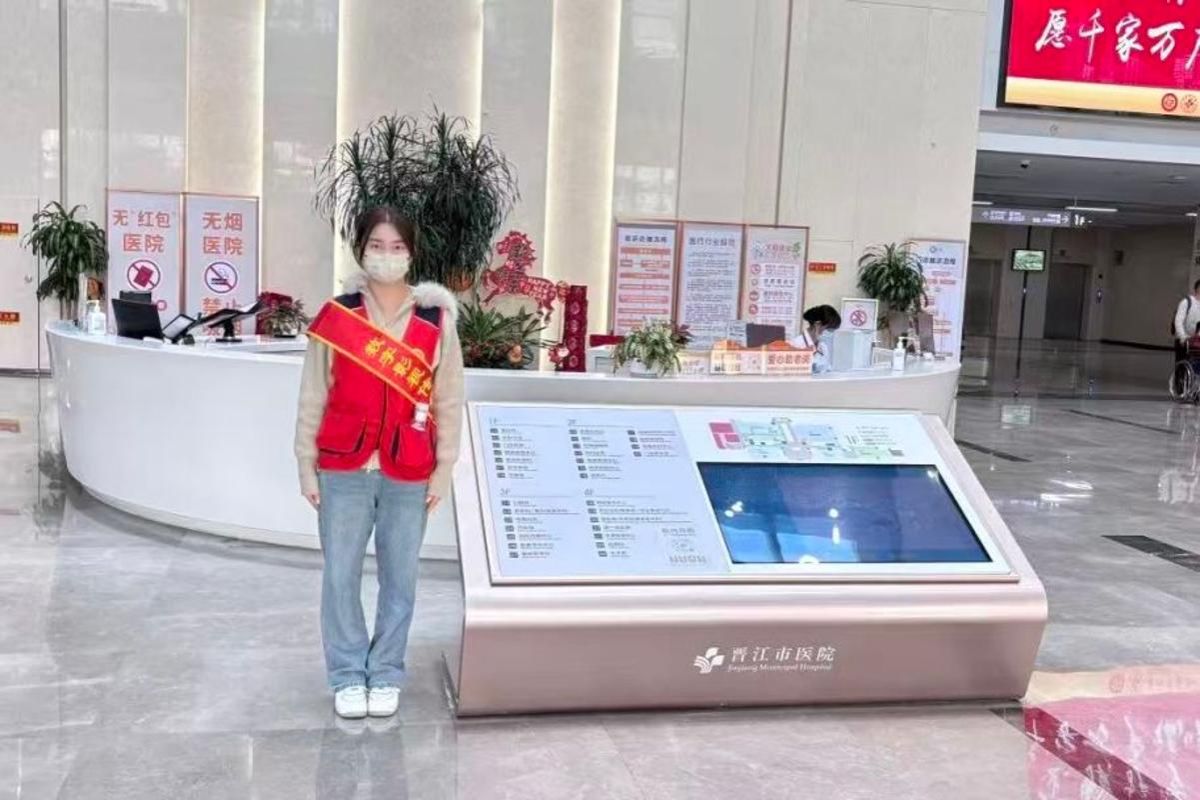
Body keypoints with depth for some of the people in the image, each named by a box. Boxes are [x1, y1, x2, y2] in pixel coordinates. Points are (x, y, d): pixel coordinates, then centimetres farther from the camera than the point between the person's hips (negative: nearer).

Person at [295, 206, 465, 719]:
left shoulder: (436, 321, 0)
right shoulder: (335, 316, 0)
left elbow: (448, 402, 4)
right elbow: (313, 397, 4)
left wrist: (442, 471, 3)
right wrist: (307, 466, 4)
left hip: (408, 475, 0)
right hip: (343, 470, 0)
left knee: (400, 579, 8)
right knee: (340, 576, 5)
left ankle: (385, 676, 23)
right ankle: (348, 677, 19)